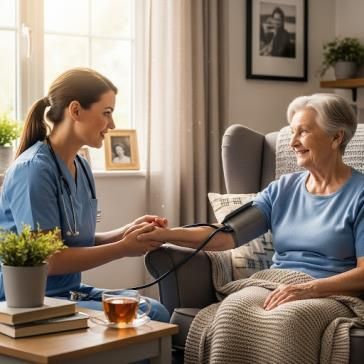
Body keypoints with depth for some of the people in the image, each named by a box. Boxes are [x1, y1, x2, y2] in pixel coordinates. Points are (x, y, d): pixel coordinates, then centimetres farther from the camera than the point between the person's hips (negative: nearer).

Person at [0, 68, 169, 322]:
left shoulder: (82, 167, 10)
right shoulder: (33, 169, -17)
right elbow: (47, 260, -18)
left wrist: (126, 232, -3)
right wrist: (124, 248, -14)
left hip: (69, 290, 8)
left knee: (156, 311, -13)